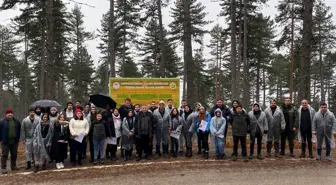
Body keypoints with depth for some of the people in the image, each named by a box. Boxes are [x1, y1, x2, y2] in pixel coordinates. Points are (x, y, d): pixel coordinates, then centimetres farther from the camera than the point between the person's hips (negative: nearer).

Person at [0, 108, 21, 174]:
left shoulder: (16, 121, 8)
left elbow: (19, 131, 16)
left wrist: (18, 139, 12)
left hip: (14, 141, 4)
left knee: (14, 154, 12)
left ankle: (13, 166, 26)